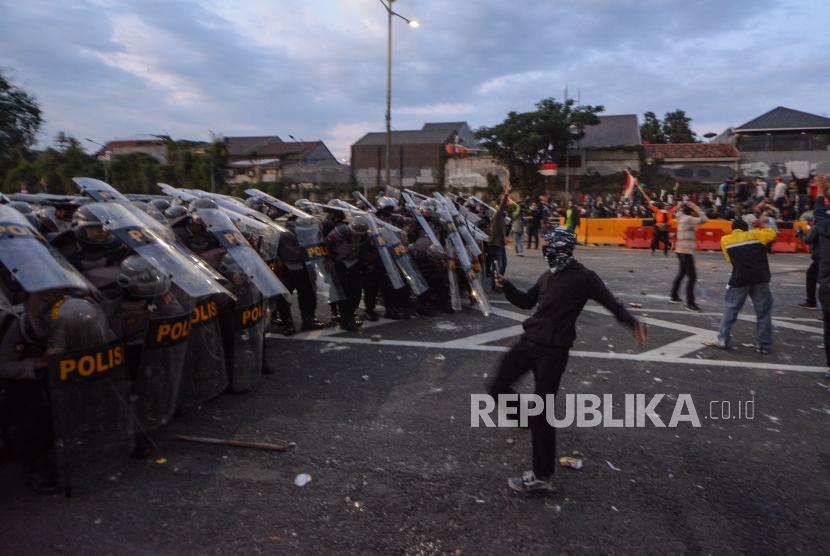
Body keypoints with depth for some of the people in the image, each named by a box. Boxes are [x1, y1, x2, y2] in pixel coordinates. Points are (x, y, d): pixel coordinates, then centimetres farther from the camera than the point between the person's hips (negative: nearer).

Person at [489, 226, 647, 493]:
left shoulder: (584, 278, -8)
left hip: (553, 351, -7)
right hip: (529, 341, 7)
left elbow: (612, 303, -12)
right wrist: (506, 286, 7)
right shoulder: (548, 276, 14)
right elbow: (526, 301, 24)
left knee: (541, 413, -3)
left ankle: (541, 476, 9)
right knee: (498, 388, 1)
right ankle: (529, 418, 29)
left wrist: (633, 322, -31)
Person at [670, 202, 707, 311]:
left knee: (681, 274, 23)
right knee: (692, 277, -10)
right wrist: (697, 208, -9)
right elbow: (704, 219, -20)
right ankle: (690, 303, -11)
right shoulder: (688, 219, -12)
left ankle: (674, 296, 32)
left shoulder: (683, 218, 14)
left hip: (681, 250, 10)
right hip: (686, 251, -10)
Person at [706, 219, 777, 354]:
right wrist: (762, 225, 33)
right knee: (763, 312, 7)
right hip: (760, 278, 0)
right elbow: (772, 234, 20)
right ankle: (764, 345, 9)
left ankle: (722, 340, 8)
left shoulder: (725, 240, 9)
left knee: (730, 309, 11)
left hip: (739, 279, 0)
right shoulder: (755, 234, 7)